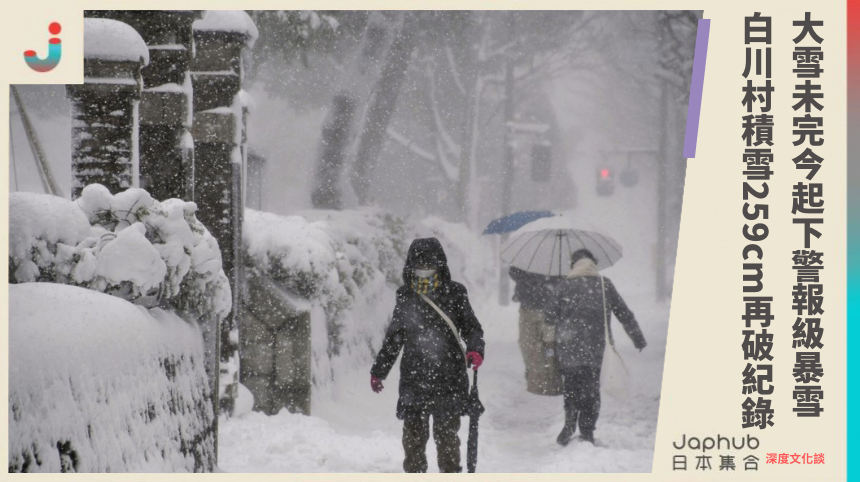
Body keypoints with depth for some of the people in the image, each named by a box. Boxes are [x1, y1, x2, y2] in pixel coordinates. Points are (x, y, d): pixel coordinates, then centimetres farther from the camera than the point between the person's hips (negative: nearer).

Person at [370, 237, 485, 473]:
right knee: (414, 432, 4)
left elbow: (471, 327, 4)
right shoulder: (405, 298, 9)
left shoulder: (454, 294, 1)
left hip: (449, 376, -2)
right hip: (413, 378, 2)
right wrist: (378, 371, 21)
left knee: (446, 431, 2)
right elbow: (393, 337, 18)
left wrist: (475, 349, -18)